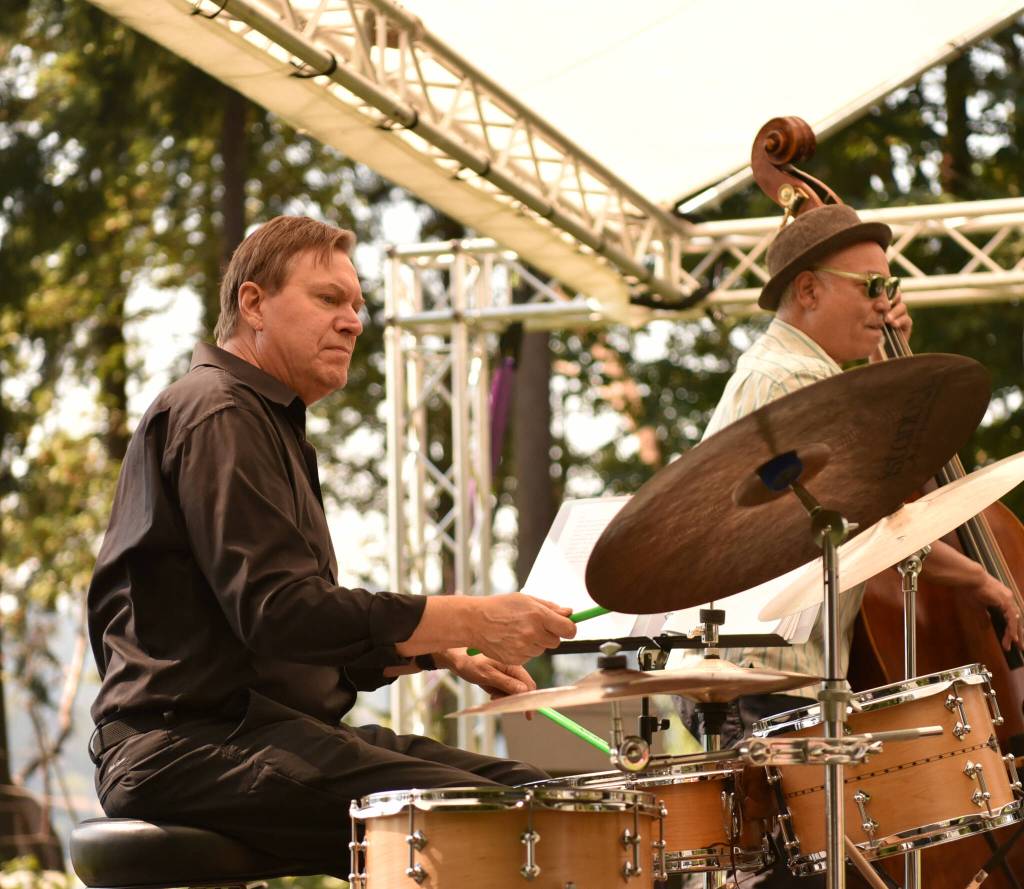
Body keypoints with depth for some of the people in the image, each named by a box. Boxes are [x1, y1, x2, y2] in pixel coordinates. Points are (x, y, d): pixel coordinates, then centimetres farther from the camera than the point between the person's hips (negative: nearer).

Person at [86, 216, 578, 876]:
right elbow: (279, 613, -21)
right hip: (193, 742, -10)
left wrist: (445, 654, 12)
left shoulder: (271, 423, 26)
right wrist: (474, 620, -20)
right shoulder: (217, 414, -8)